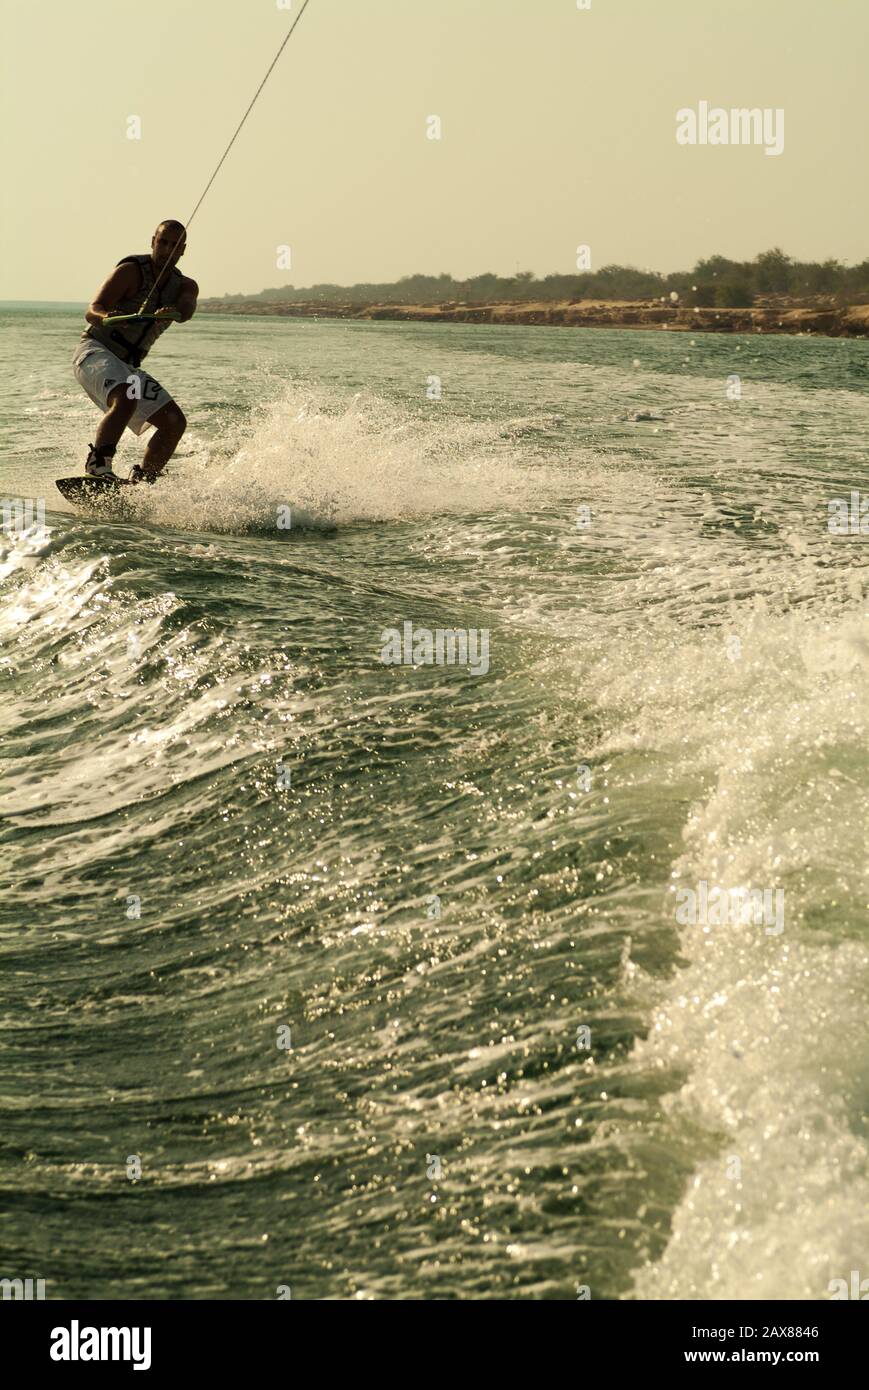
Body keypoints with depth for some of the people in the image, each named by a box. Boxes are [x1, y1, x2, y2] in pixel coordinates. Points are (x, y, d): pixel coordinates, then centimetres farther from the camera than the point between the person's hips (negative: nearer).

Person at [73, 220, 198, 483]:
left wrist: (172, 312, -42)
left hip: (127, 367, 7)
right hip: (94, 352, -7)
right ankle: (98, 466, -36)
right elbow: (92, 311, -17)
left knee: (175, 422, -4)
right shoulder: (131, 271, -8)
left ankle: (141, 481, 1)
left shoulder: (185, 286, 8)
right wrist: (106, 317, -42)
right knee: (125, 400, -35)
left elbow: (186, 309, -17)